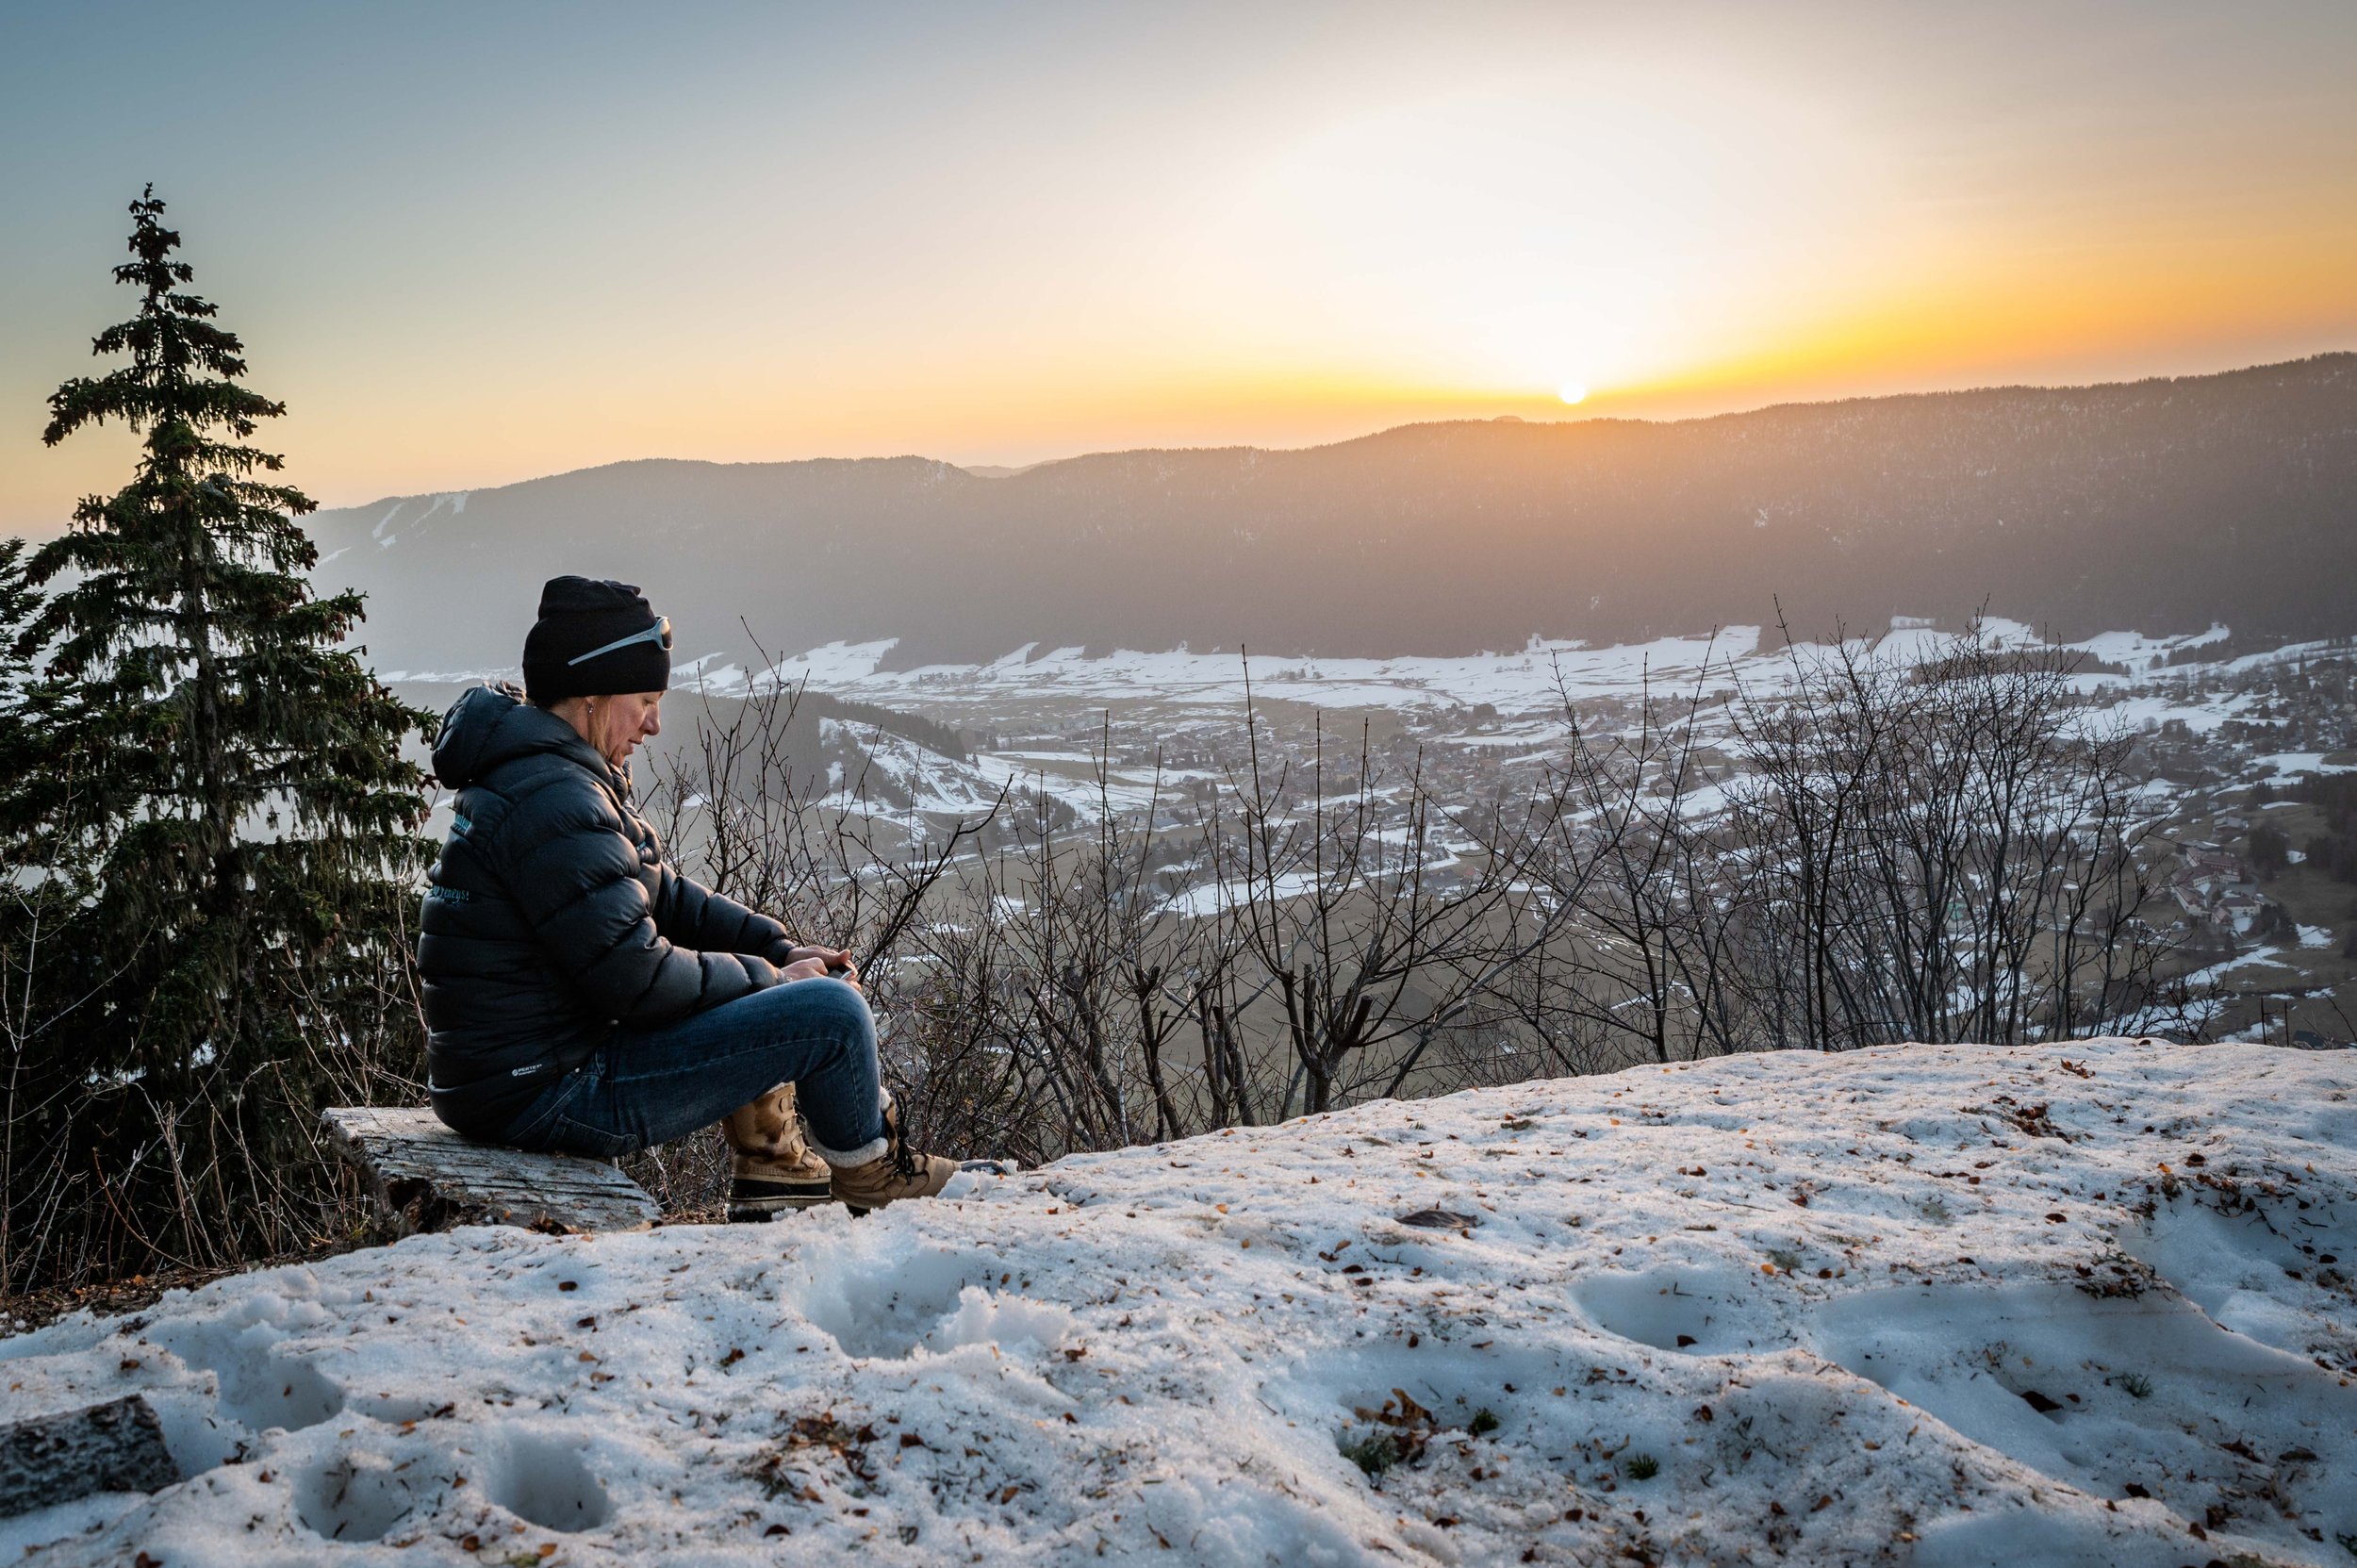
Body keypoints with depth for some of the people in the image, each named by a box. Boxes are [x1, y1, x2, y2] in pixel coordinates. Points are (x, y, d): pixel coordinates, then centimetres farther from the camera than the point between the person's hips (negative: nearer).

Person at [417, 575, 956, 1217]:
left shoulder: (540, 776, 11)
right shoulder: (552, 802, -23)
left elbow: (665, 897, 16)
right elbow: (638, 978, -24)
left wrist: (780, 948, 5)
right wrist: (771, 977, -10)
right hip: (549, 1099, -11)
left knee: (746, 960, 24)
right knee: (831, 1010, -12)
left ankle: (768, 1165, 27)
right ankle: (867, 1168, 16)